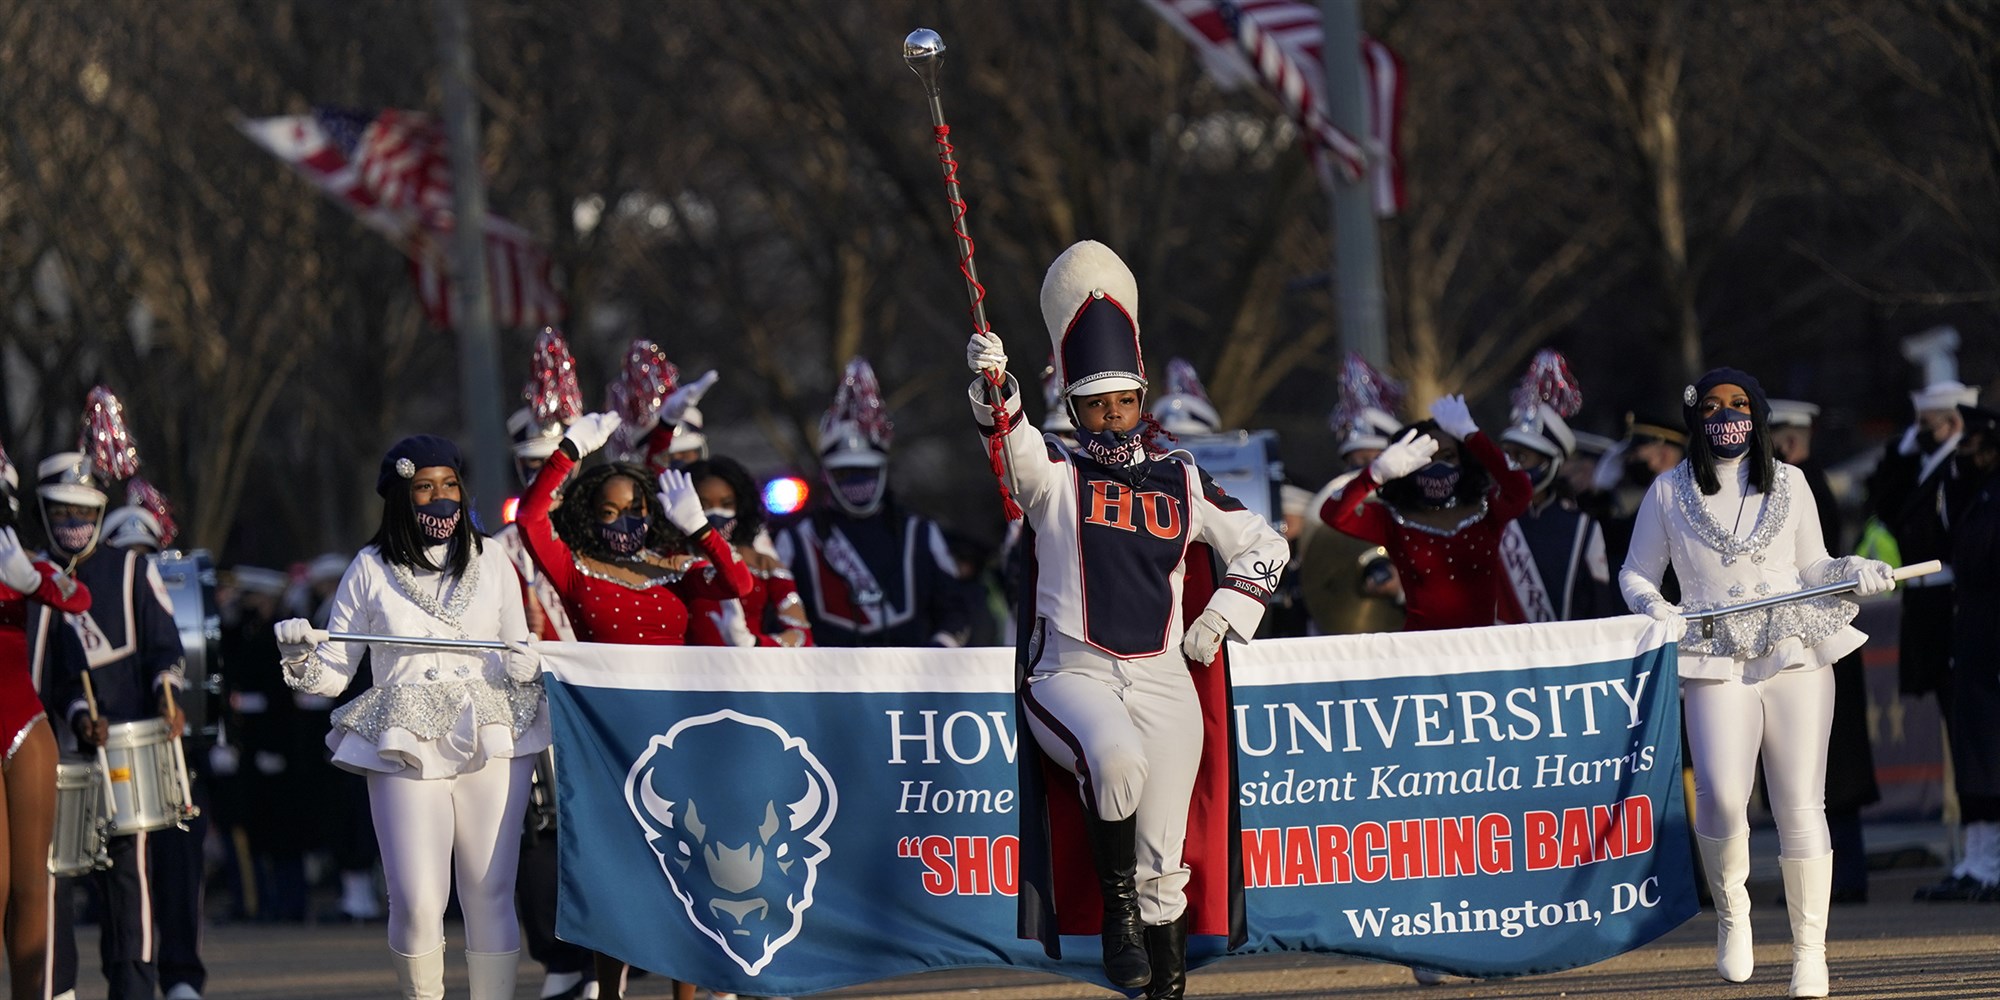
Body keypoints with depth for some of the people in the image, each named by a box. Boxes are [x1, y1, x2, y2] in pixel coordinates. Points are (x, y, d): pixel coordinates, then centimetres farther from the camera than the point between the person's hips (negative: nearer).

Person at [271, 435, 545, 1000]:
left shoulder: (491, 563, 13)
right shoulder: (371, 570, 9)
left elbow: (519, 659, 16)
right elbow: (334, 671, 9)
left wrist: (535, 666, -6)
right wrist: (301, 658, -12)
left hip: (490, 744, 1)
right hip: (405, 751, -1)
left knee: (490, 893, -4)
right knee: (416, 902, -12)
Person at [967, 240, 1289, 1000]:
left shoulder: (1181, 483, 15)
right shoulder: (1054, 474, 8)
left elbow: (1263, 545, 23)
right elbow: (1010, 434, -13)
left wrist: (1223, 615, 8)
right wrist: (993, 384, -34)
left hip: (1164, 680, 3)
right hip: (1071, 674, -3)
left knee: (1164, 864, -3)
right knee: (1116, 758, -35)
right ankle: (1116, 908, -19)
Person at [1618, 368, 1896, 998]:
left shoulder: (1789, 485, 13)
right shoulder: (1669, 493, 9)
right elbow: (1635, 574, 15)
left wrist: (1856, 573, -1)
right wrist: (1655, 607, -6)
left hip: (1797, 657, 1)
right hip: (1717, 663, -1)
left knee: (1800, 805, -3)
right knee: (1722, 797, -21)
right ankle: (1731, 910, 7)